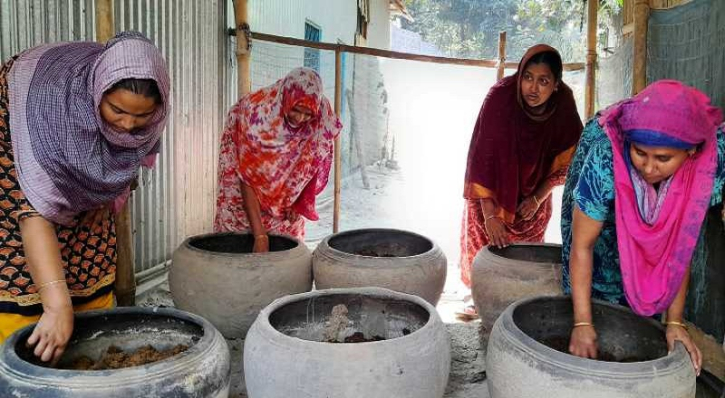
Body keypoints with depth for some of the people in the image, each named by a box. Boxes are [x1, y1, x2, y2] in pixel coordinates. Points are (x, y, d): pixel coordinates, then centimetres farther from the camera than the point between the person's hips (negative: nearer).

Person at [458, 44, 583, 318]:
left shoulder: (563, 105, -23)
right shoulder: (500, 97, -32)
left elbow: (564, 161, -9)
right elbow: (482, 157, -32)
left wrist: (538, 198, -15)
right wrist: (490, 214, -34)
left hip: (533, 189, 2)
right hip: (492, 186, -2)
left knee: (527, 248, 8)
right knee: (483, 240, 5)